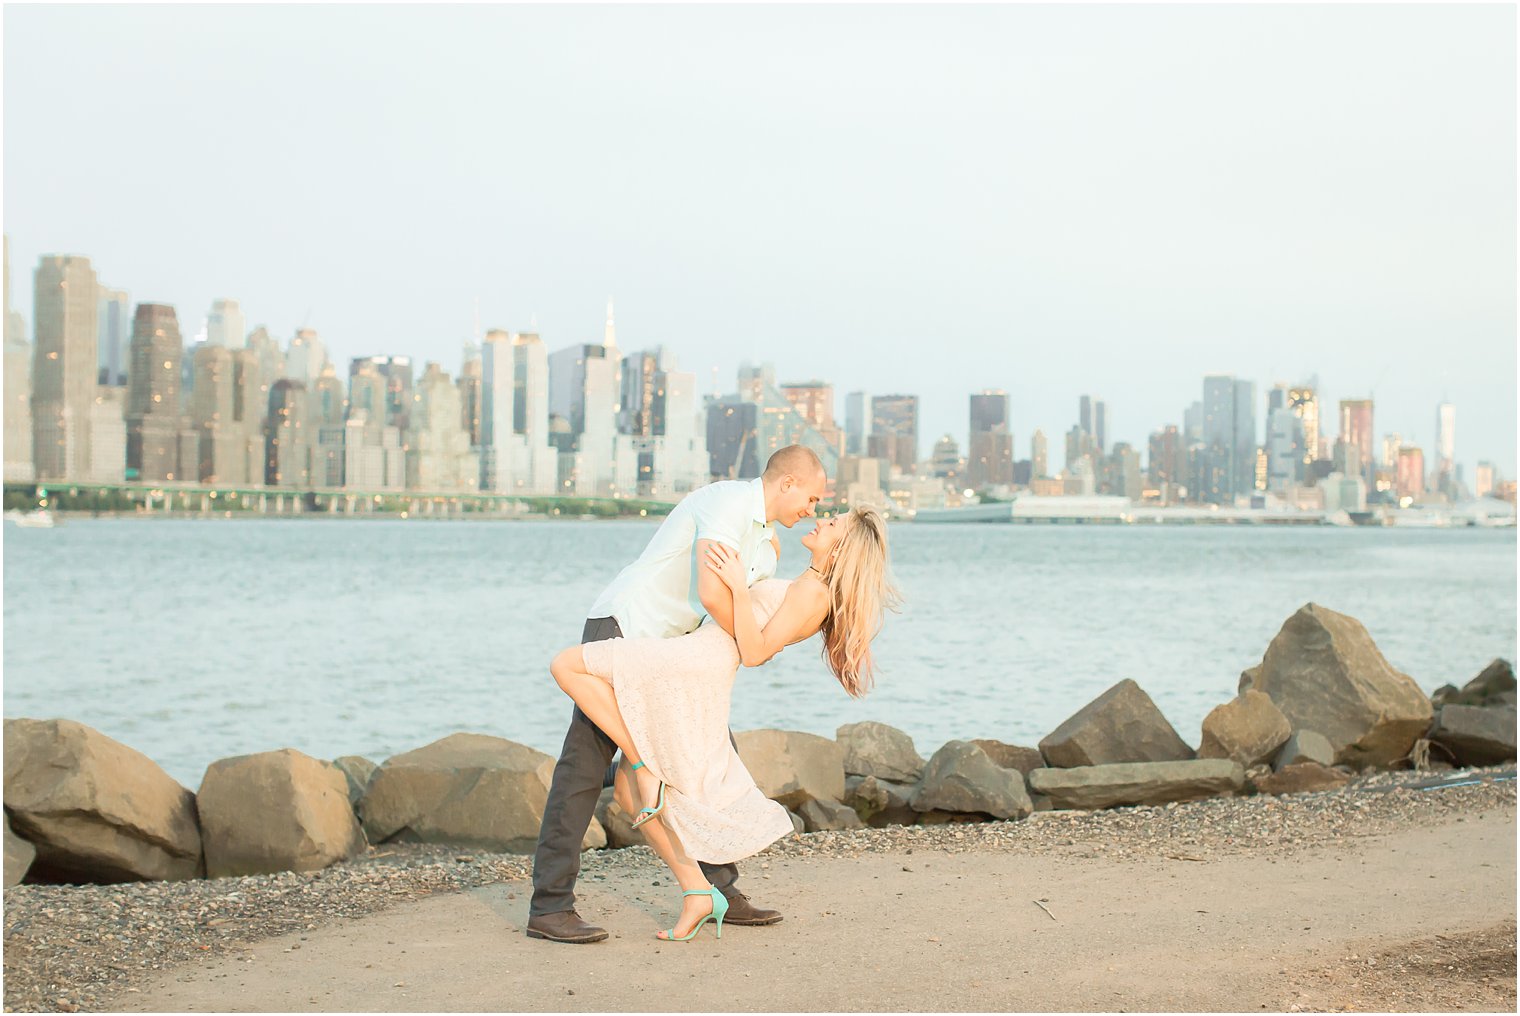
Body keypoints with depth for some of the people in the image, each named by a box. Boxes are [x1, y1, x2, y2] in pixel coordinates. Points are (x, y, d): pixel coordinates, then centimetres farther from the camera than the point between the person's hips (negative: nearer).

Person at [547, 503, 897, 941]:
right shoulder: (809, 590, 21)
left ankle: (641, 761, -9)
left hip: (696, 661, -10)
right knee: (630, 792, 11)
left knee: (566, 665, -11)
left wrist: (739, 587, -20)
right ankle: (697, 894, 10)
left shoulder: (814, 593, -8)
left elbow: (754, 652, -14)